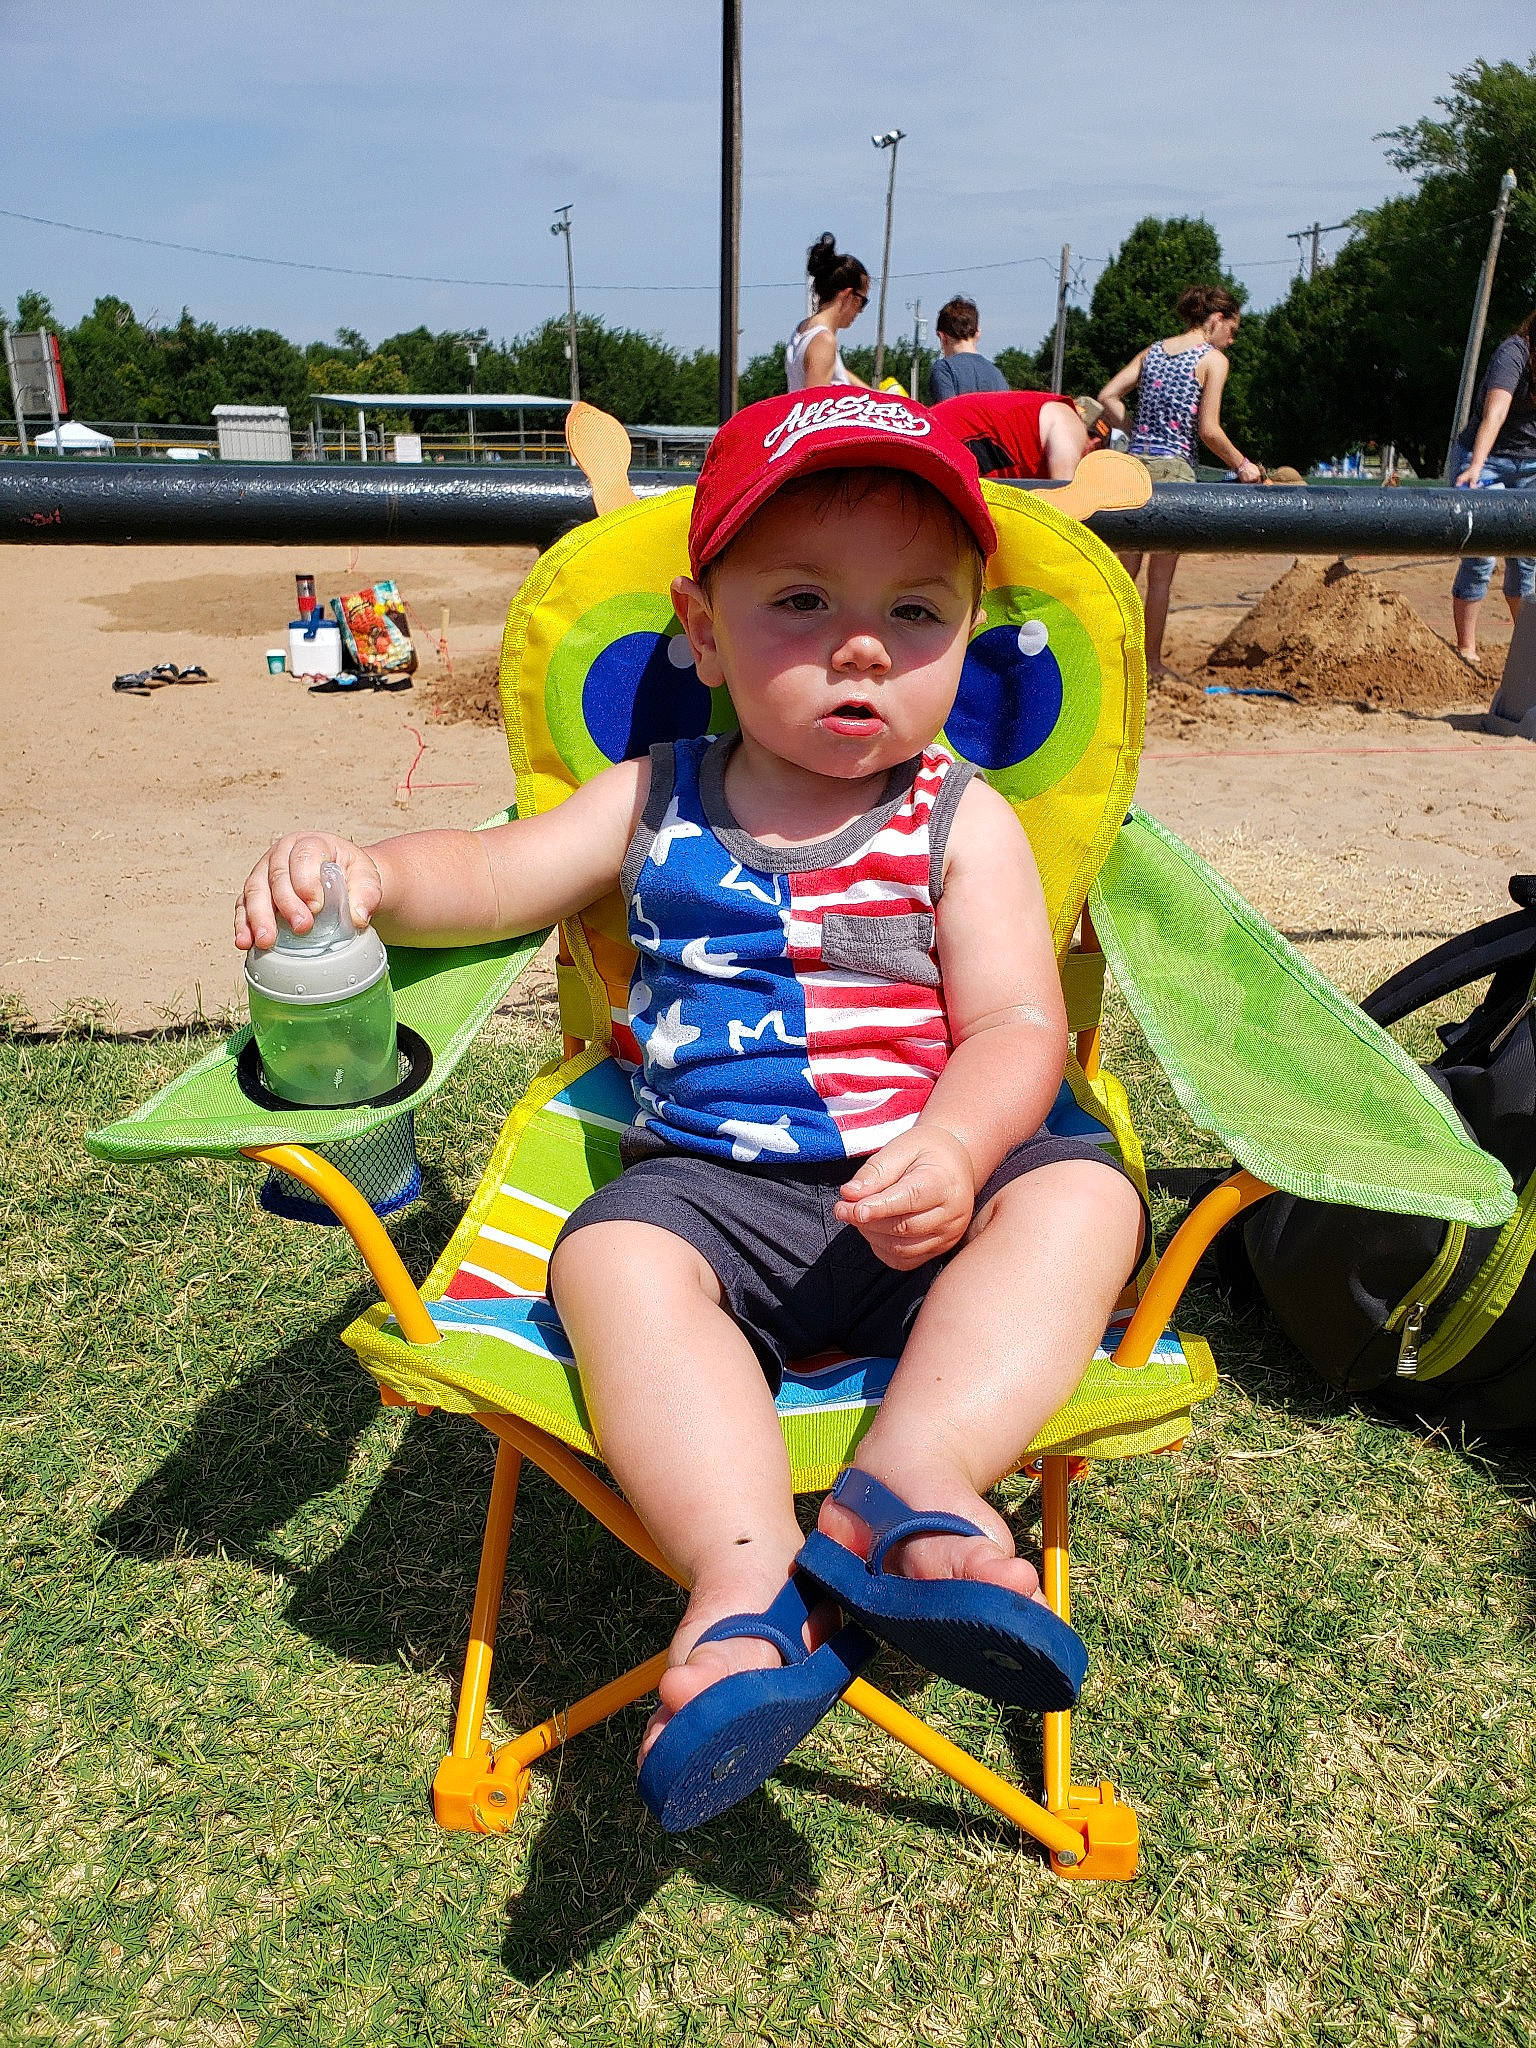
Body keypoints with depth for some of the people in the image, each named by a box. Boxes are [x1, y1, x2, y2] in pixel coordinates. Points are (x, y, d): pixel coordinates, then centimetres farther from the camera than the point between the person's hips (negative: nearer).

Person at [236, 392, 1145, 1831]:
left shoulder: (964, 825, 1)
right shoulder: (656, 801, 8)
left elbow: (1017, 1027, -7)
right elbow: (487, 881, 9)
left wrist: (955, 1148, -28)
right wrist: (367, 876, -13)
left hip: (927, 1184, 0)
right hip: (712, 1180, 1)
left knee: (1083, 1199, -26)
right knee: (614, 1258, -28)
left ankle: (912, 1475, -37)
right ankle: (746, 1582, -33)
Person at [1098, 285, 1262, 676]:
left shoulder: (1153, 351, 14)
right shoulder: (1213, 359, -4)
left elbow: (1107, 396, 8)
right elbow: (1208, 430, -11)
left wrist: (1139, 430, 13)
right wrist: (1242, 465, 1)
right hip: (1173, 469, -5)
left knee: (1125, 568, 12)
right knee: (1161, 576, 2)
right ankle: (1152, 663, 9)